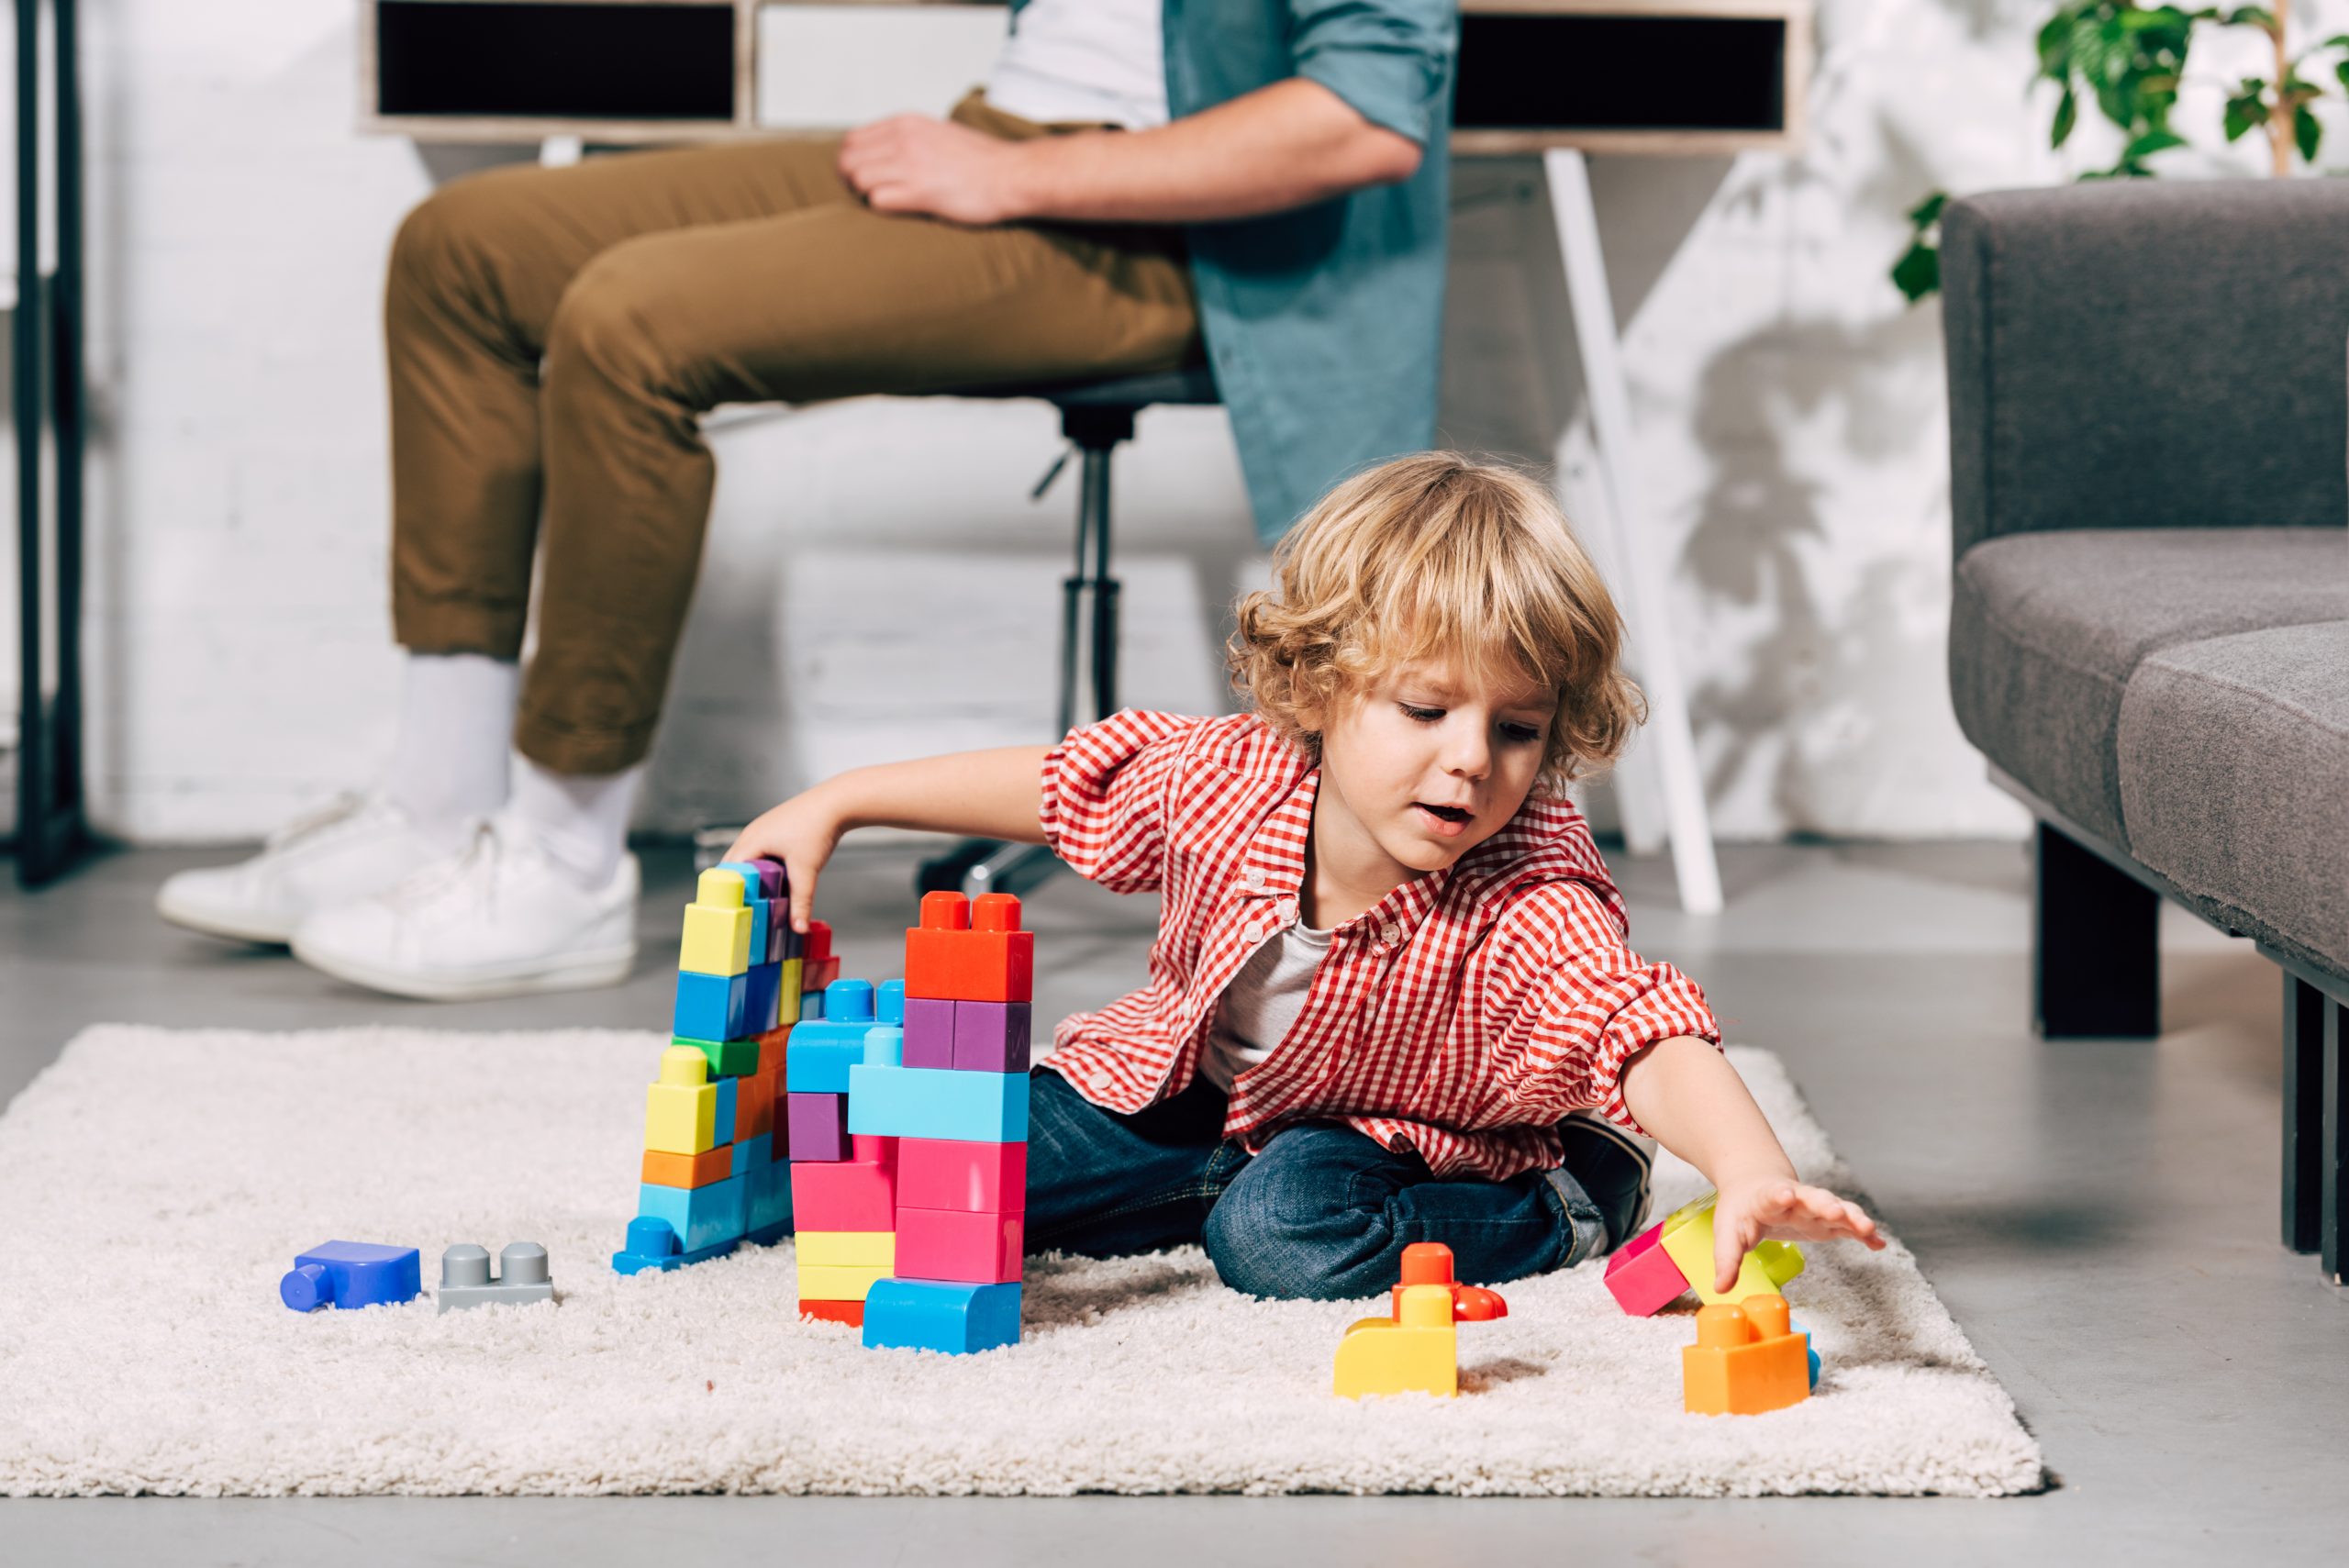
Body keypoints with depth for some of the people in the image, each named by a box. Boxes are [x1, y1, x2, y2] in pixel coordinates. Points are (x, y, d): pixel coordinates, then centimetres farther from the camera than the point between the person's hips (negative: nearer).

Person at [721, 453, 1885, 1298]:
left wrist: (1754, 1176, -73)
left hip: (1384, 1137, -4)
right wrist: (833, 807, -3)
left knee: (1288, 1234, -35)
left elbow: (1648, 1034, -52)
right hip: (1178, 1090, 4)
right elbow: (1066, 784, -8)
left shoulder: (1531, 920, -37)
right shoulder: (1231, 781, -26)